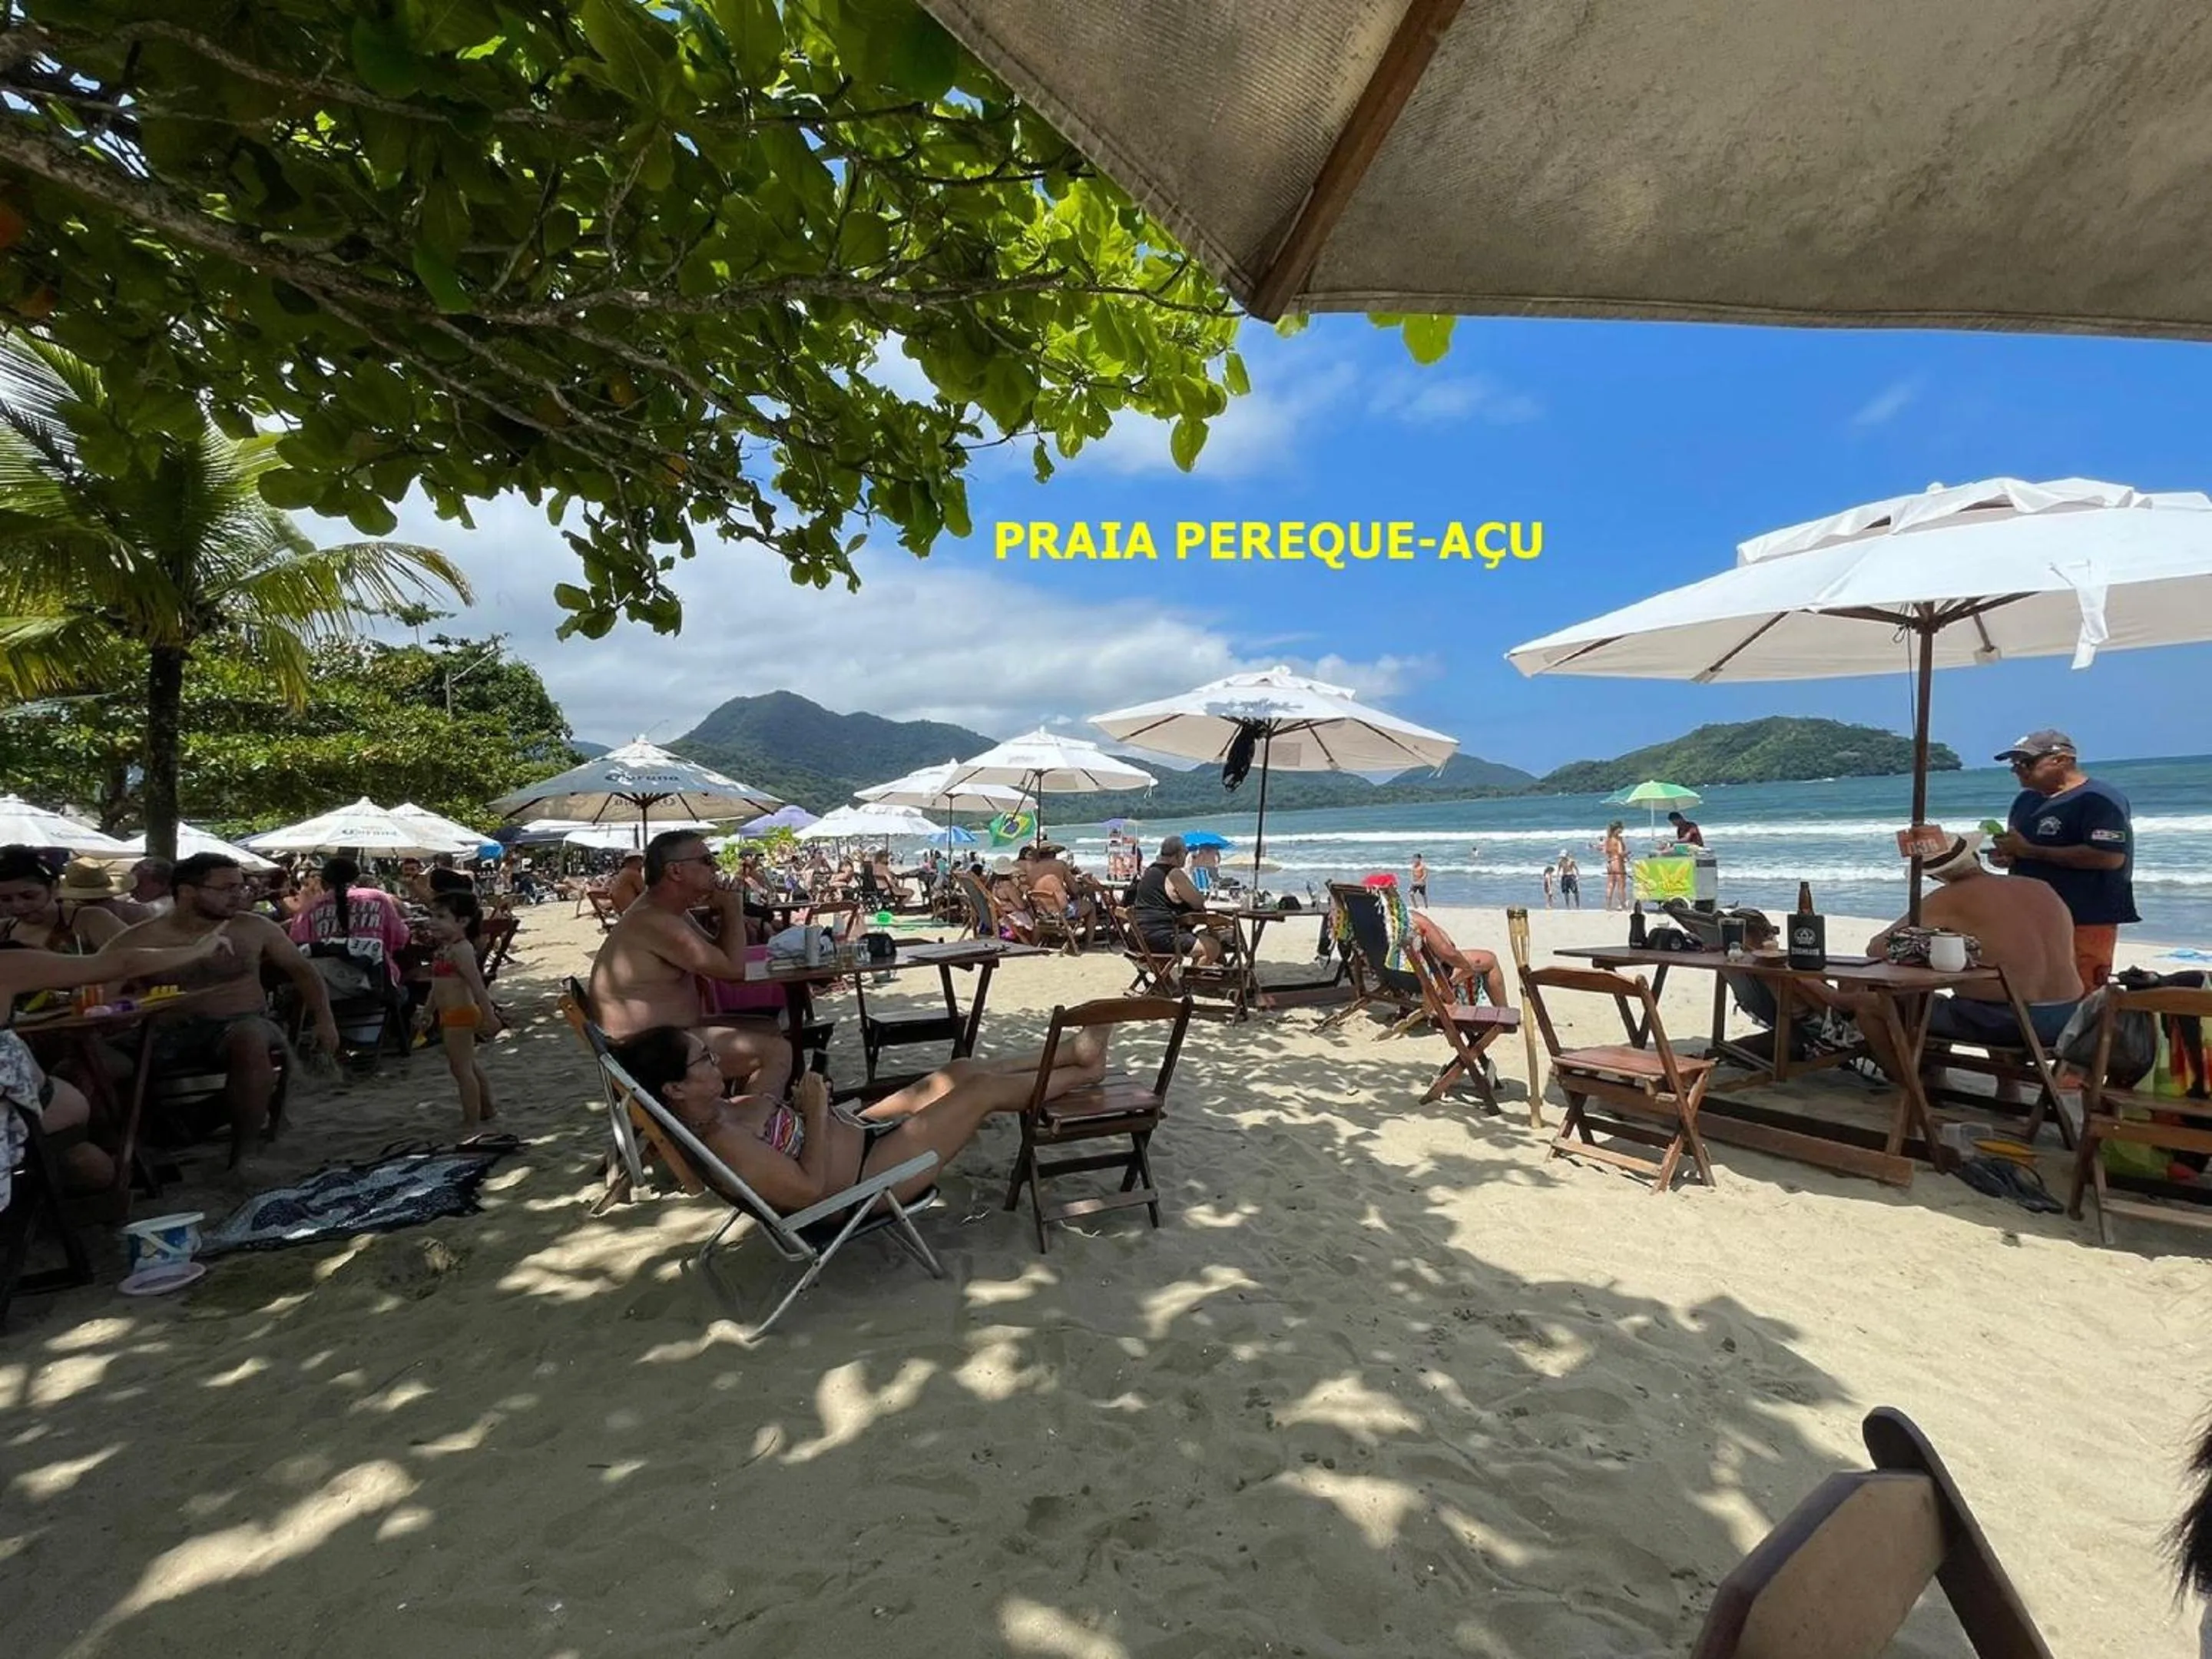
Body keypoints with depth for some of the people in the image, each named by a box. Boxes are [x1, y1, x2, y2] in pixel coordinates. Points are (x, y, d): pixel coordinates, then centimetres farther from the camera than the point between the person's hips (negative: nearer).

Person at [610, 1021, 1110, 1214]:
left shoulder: (720, 1109, -1)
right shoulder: (718, 1142, -30)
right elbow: (809, 1189, -30)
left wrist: (809, 1105, -5)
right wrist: (817, 1110, -23)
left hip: (858, 1134, 9)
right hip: (863, 1179, -9)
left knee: (960, 1072, 11)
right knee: (984, 1088, -3)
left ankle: (1069, 1054, 29)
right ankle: (1081, 1074, 21)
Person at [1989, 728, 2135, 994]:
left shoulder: (2099, 800, -11)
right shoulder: (2026, 799, 14)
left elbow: (2111, 857, -22)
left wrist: (2030, 851, -20)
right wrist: (2007, 854, 4)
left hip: (2085, 922, -8)